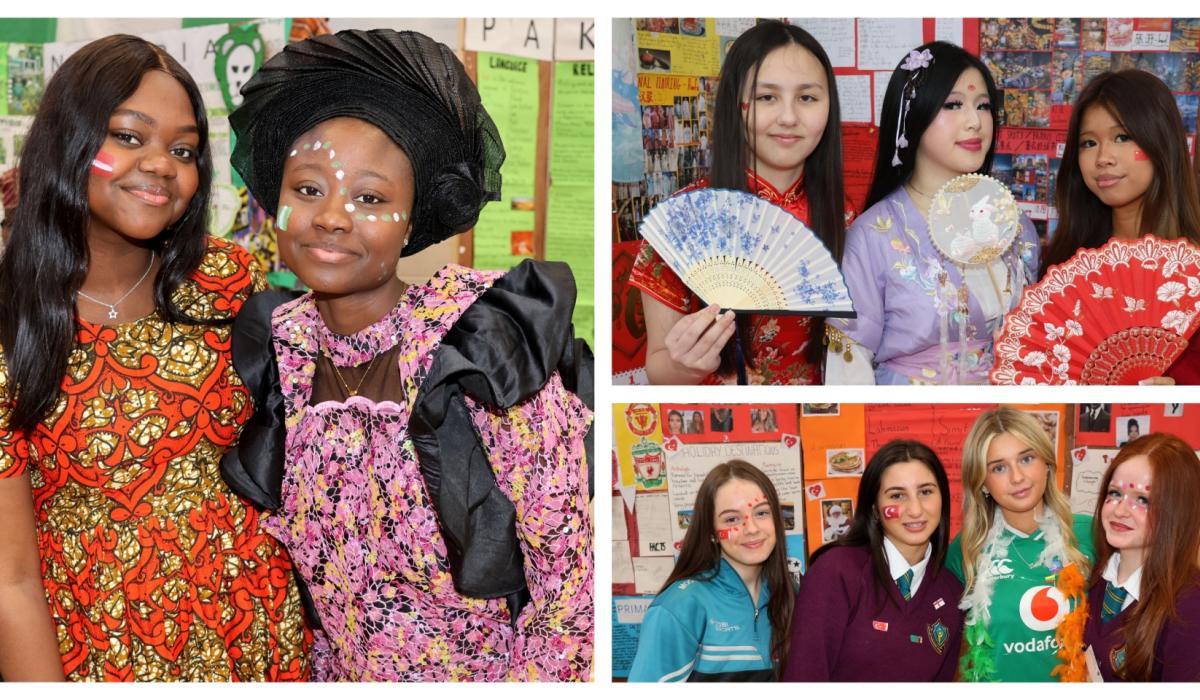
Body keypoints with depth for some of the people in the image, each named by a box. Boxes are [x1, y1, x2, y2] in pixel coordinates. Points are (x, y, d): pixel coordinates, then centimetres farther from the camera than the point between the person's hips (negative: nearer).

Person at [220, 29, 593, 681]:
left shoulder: (488, 349, -22)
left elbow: (567, 563, -17)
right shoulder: (280, 346, -8)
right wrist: (330, 664, 4)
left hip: (491, 671, -4)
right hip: (342, 674, 4)